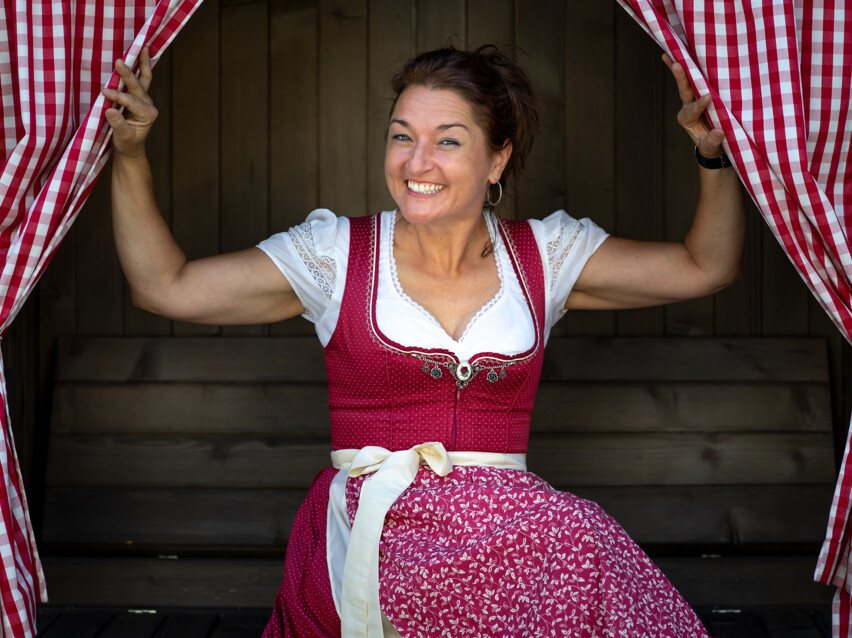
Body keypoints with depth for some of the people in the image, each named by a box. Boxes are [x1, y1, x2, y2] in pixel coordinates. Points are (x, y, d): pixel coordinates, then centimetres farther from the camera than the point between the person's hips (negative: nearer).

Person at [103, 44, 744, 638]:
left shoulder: (544, 255, 11)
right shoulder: (336, 252, 6)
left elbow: (704, 267, 13)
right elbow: (165, 286, 5)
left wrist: (714, 155, -1)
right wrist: (130, 154, -2)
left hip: (502, 523, 4)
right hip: (367, 529, -4)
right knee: (574, 537, -31)